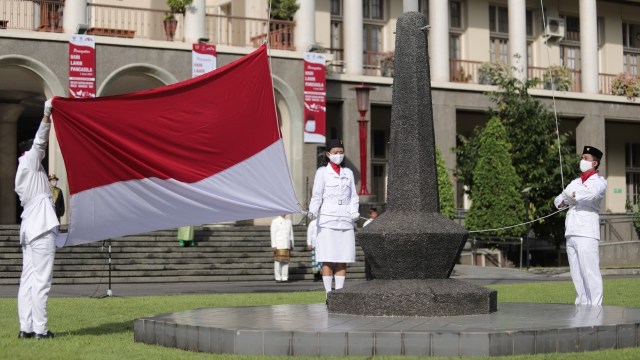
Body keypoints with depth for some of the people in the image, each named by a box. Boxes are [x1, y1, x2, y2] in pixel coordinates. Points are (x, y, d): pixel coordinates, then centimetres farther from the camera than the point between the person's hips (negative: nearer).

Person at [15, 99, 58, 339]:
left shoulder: (24, 172, 23)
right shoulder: (29, 162, 0)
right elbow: (39, 141, -8)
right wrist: (47, 114, -9)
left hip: (29, 229, 9)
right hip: (41, 229, -9)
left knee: (28, 280, 4)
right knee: (41, 281, -10)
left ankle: (26, 328, 2)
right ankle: (39, 329, -12)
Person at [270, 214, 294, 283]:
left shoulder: (289, 222, 14)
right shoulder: (275, 221, 1)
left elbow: (291, 234, 17)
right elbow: (273, 234, -5)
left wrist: (292, 245, 13)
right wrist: (273, 246, -12)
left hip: (287, 246, 4)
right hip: (278, 246, -4)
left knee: (286, 261, 2)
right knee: (278, 261, -5)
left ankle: (285, 278, 4)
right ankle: (278, 278, -1)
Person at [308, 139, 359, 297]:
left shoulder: (348, 172, 16)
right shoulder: (322, 172, 4)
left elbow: (353, 195, 14)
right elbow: (317, 194, -6)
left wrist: (354, 211, -4)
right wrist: (313, 211, -23)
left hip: (345, 220, 4)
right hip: (327, 220, -4)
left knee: (343, 260, 3)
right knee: (328, 260, -6)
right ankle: (328, 293, -3)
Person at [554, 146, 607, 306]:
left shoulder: (599, 182, 3)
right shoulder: (576, 182, 24)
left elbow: (590, 194, -19)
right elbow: (558, 200, 19)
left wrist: (571, 194, -6)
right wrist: (564, 201, -4)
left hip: (586, 233, -7)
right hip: (571, 233, 7)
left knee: (590, 273, -12)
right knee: (576, 275, 8)